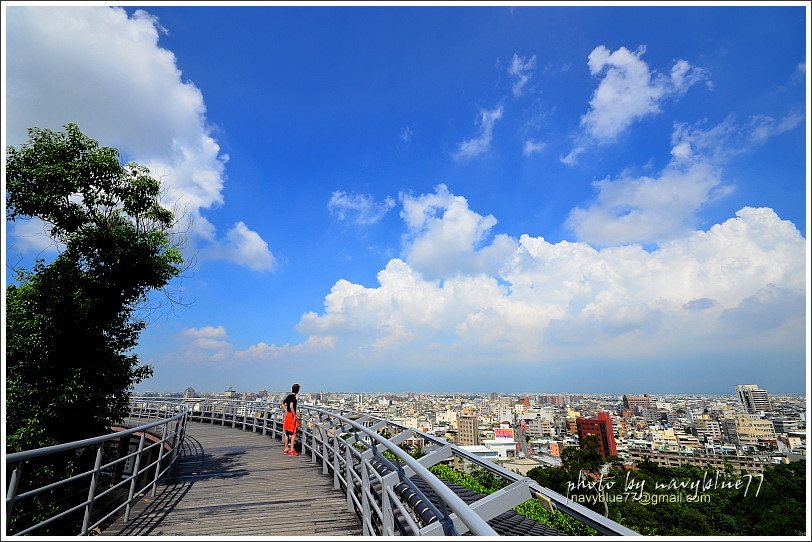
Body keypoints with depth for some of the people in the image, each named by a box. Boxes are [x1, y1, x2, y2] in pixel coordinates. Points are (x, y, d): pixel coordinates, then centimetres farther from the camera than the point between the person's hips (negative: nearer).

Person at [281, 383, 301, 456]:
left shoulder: (289, 396, 10)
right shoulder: (293, 397, -17)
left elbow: (283, 404, 21)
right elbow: (291, 407, -27)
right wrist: (295, 416, -20)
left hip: (287, 415, 9)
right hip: (291, 415, -9)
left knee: (287, 433, 14)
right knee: (293, 433, -2)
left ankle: (286, 449, 22)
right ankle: (292, 450, -2)